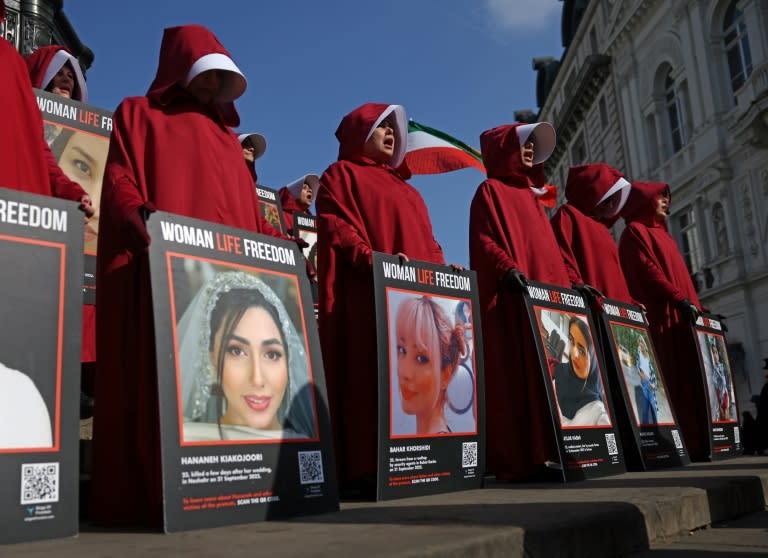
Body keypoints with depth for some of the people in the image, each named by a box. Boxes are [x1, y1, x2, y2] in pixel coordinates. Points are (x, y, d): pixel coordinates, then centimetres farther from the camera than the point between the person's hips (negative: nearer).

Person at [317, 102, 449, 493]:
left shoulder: (405, 188, 31)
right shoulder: (340, 175, 10)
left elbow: (425, 239, 25)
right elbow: (335, 226, -6)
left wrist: (440, 267, 5)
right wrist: (371, 258, -22)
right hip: (367, 292, -7)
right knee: (374, 373, -13)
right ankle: (367, 469, -14)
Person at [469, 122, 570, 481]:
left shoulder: (530, 195, 28)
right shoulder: (490, 190, 4)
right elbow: (483, 239, -10)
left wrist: (565, 283, 16)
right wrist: (507, 268, -26)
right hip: (509, 297, -9)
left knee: (546, 374, 4)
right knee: (513, 375, -13)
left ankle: (544, 452, 6)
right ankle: (513, 459, -13)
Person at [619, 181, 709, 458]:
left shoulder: (663, 235, 28)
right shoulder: (635, 230, 1)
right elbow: (646, 269, -12)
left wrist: (695, 306, 15)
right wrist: (679, 299, -20)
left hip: (678, 317, 9)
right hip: (658, 316, -9)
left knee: (687, 378, 2)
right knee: (669, 379, -13)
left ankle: (692, 443, 2)